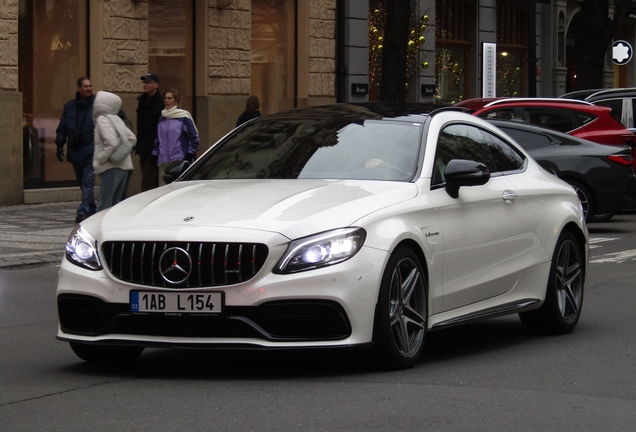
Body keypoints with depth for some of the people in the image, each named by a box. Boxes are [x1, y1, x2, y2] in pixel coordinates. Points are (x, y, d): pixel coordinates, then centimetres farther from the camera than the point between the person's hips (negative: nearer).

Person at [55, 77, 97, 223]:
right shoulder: (69, 106, 9)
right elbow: (62, 128, 11)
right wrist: (60, 144, 2)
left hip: (91, 150, -5)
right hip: (75, 151, 5)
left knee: (88, 181, -11)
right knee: (82, 182, 12)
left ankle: (84, 211, -15)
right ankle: (91, 209, 23)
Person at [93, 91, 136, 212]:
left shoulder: (102, 119, -10)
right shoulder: (117, 119, 16)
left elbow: (112, 143, -21)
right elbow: (132, 138, 17)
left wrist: (100, 159, -12)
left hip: (111, 168, -9)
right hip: (125, 166, 9)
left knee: (103, 204, -9)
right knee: (117, 204, 12)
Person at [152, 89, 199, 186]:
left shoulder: (183, 117, -3)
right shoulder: (162, 118, 15)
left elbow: (194, 137, -1)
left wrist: (190, 155, -5)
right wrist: (155, 154, 17)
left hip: (179, 161, -6)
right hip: (163, 162, 6)